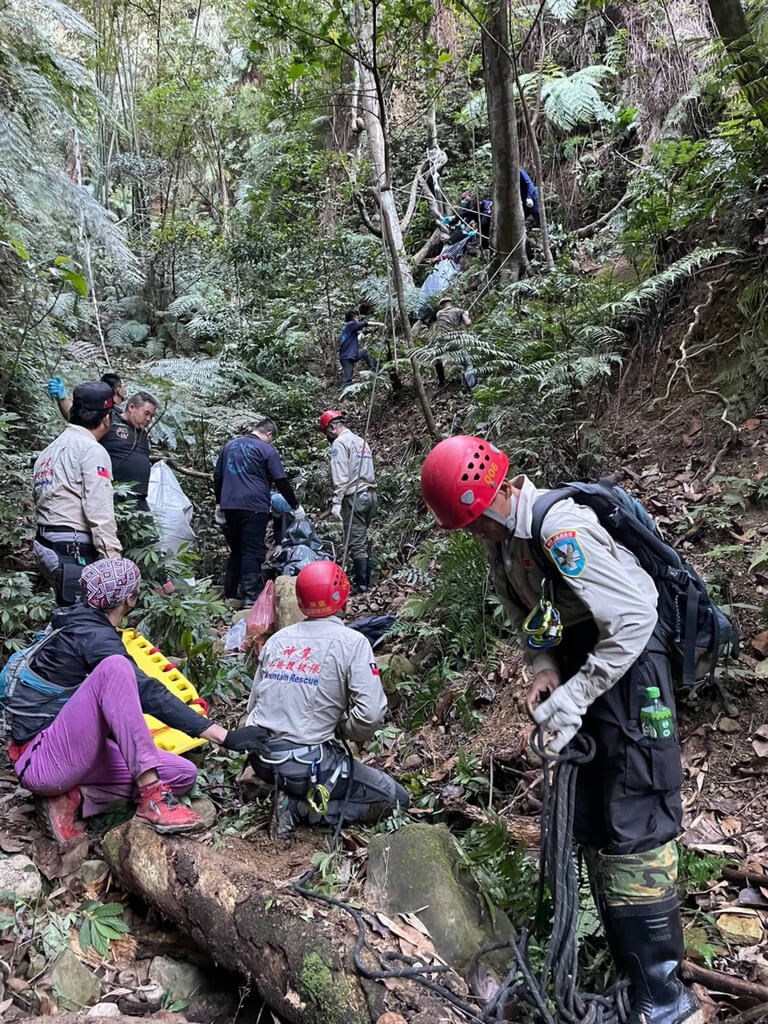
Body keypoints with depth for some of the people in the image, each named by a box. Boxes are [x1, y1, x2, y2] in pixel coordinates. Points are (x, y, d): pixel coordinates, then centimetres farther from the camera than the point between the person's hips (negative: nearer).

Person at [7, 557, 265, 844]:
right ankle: (151, 798, -31)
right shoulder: (92, 634, -17)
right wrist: (224, 736, -30)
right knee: (114, 668, -32)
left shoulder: (81, 623, 11)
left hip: (76, 753, 9)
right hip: (41, 762, -9)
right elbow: (148, 693, -27)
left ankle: (73, 795, -5)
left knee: (184, 774, -4)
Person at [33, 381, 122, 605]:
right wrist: (114, 561, -18)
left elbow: (39, 499, 15)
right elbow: (100, 512, -17)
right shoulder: (92, 450, -9)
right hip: (77, 552, -9)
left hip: (46, 544, 9)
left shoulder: (49, 450, 18)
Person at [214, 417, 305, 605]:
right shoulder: (266, 449, -2)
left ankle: (230, 594, 19)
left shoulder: (230, 445, 16)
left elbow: (217, 476, 19)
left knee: (236, 550, 16)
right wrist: (296, 506, 6)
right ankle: (251, 597, -9)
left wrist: (219, 504, 26)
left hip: (229, 505, 6)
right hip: (254, 506, -6)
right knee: (253, 552, -4)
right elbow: (281, 482, -3)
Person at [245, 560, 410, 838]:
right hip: (308, 765, -7)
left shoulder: (277, 639, 7)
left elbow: (254, 703, 12)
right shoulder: (351, 641, -9)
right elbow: (371, 714, -17)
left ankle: (292, 796, 9)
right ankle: (302, 808, -4)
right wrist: (341, 730, 2)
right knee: (396, 799, 6)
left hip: (261, 760, 7)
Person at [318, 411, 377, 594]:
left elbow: (340, 477, -16)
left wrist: (336, 502, -18)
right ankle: (366, 579, 15)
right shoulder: (361, 441, 20)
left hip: (354, 497, -9)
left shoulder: (340, 443, -7)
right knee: (364, 540, 13)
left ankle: (361, 584, -5)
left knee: (356, 543, -6)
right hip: (370, 494, 9)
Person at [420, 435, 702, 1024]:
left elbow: (632, 619, -25)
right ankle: (631, 969, 27)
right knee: (588, 820, 13)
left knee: (633, 825, -8)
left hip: (626, 661, -9)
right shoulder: (501, 542, 5)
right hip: (577, 661, 9)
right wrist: (543, 671, -6)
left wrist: (570, 701, -21)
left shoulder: (560, 527, -24)